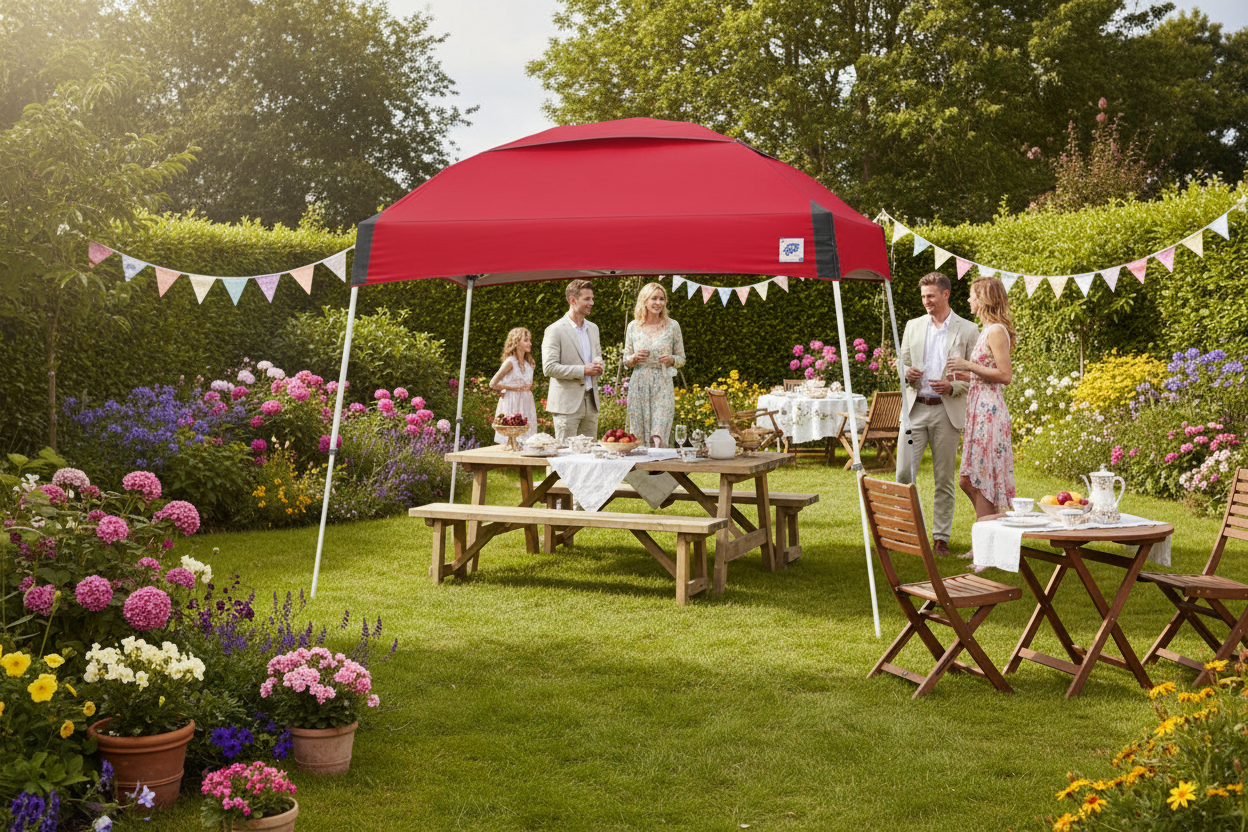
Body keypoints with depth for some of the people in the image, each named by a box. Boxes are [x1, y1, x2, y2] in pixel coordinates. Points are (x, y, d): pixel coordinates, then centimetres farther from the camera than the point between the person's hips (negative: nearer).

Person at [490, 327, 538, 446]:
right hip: (512, 405, -7)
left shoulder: (528, 363, 12)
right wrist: (513, 387, -12)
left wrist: (529, 387, 4)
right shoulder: (510, 362, -9)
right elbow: (493, 384, -11)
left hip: (525, 406, 7)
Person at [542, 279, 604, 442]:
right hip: (567, 404, -6)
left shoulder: (593, 329, 15)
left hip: (591, 402, 7)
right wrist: (583, 370, -18)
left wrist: (598, 366, 1)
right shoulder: (554, 330, -8)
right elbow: (549, 368, -14)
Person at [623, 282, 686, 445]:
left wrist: (671, 359, -13)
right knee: (637, 439, 2)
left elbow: (682, 359, 8)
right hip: (638, 385, 2)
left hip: (663, 385, -1)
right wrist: (635, 357, -10)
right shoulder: (633, 326, 6)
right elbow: (626, 361, 11)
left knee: (659, 438, -9)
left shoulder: (672, 326, 3)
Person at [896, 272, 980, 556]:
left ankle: (941, 537, 12)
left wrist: (952, 387, -15)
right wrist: (907, 374, -6)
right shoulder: (913, 326, 12)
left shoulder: (968, 330, 2)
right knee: (904, 473, -4)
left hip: (947, 411, -2)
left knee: (945, 479, 4)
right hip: (915, 408, 2)